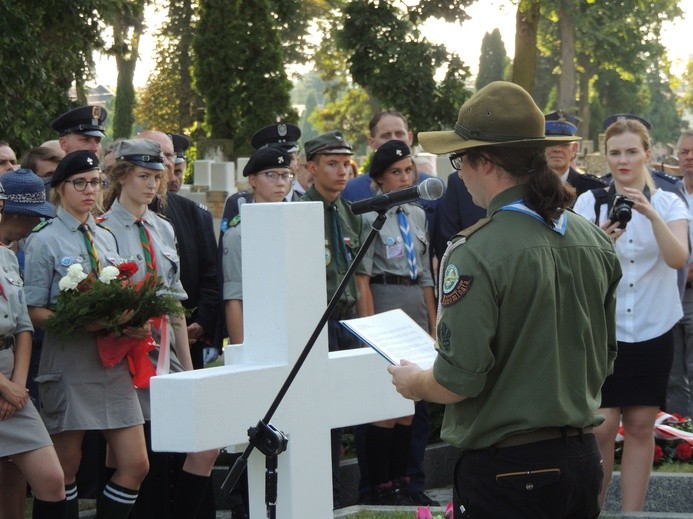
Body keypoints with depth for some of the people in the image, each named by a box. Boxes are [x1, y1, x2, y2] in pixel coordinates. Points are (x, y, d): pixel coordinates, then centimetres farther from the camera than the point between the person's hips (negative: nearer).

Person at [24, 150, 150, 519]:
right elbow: (34, 312, -8)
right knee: (65, 471, 2)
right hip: (69, 361, -6)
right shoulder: (44, 240, -3)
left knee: (135, 465, 0)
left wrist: (132, 322, 0)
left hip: (113, 361, 6)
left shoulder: (106, 238, 15)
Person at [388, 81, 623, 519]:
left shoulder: (475, 254, -18)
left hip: (505, 468, -7)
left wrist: (412, 382, 3)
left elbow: (457, 382, -18)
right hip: (582, 459, 7)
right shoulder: (596, 241, 4)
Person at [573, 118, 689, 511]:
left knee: (641, 426, 5)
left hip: (652, 332, 1)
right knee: (602, 428, -5)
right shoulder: (590, 202, -1)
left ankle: (632, 513, 12)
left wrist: (652, 216, -29)